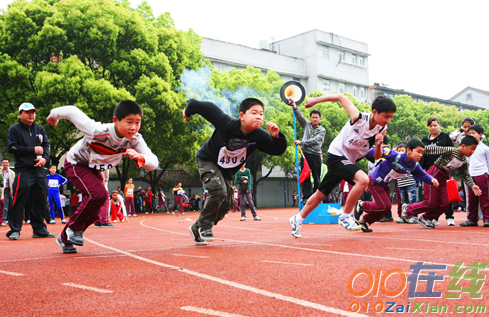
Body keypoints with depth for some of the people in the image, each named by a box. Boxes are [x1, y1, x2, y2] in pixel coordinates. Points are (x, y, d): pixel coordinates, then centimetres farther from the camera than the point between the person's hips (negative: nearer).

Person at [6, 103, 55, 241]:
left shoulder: (40, 129, 17)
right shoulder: (14, 129, 2)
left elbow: (46, 145, 14)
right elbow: (12, 148, -8)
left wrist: (45, 158, -6)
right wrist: (33, 150, -10)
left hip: (39, 170, 5)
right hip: (23, 171, -5)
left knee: (40, 201, 6)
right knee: (19, 200, -11)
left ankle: (39, 229, 15)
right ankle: (15, 230, -2)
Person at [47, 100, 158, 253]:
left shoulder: (135, 140, -25)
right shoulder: (98, 132, -39)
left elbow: (153, 163, -28)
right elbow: (72, 111, -28)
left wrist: (139, 157, -50)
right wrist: (54, 115, -8)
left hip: (95, 170, 6)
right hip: (76, 164, -6)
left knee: (92, 212, 10)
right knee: (99, 194, -29)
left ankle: (65, 238, 32)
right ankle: (74, 227, -5)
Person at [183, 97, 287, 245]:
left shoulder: (259, 136, -21)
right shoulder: (227, 123, -33)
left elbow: (278, 150, -13)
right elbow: (204, 106, -25)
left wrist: (276, 136, -34)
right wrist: (188, 111, -6)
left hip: (227, 171, 6)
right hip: (208, 161, -5)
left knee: (226, 205, 4)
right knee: (218, 190, -29)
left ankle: (197, 229, 23)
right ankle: (205, 226, -8)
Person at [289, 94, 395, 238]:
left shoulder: (381, 130, -5)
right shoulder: (358, 117, -23)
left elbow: (377, 157, 1)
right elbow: (341, 97, -11)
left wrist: (378, 144, -21)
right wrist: (315, 100, -4)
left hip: (348, 162, 7)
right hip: (336, 155, -7)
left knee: (321, 194, 17)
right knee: (363, 179, -29)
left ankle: (298, 219, 35)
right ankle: (345, 217, -14)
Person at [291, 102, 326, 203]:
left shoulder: (322, 130, 4)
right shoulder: (307, 125, 16)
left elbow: (315, 140, -10)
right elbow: (300, 116, 6)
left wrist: (301, 142, -14)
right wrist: (294, 107, -6)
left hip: (315, 155, -2)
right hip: (305, 154, 2)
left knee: (317, 178, 0)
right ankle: (306, 197, -3)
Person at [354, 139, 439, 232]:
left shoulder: (414, 165, -9)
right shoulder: (396, 156, -31)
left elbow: (423, 175, 2)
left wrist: (432, 180, -19)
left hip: (385, 184, 8)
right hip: (374, 181, -8)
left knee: (386, 208, 10)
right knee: (385, 206, -12)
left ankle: (363, 220, 27)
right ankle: (361, 204, 9)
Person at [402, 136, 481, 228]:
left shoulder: (464, 162, 3)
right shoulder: (451, 151, -21)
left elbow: (466, 175, 8)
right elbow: (433, 149, -25)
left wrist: (472, 186, -8)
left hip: (442, 179, 8)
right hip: (434, 174, -8)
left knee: (444, 203, 2)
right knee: (431, 203, -7)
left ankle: (425, 218, 21)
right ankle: (408, 209, 15)